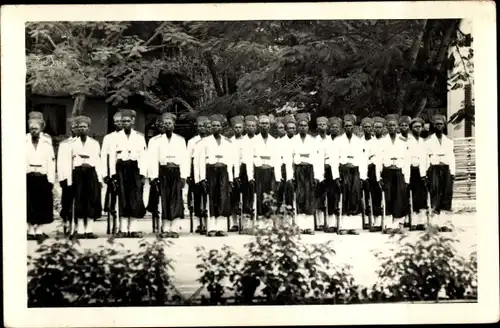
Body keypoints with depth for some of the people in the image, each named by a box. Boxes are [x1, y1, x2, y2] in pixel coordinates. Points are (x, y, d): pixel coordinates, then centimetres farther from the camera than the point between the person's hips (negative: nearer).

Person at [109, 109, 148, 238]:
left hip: (134, 168, 0)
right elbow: (112, 156, 5)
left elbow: (143, 157, 3)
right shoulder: (116, 137, 7)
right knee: (122, 198, 0)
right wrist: (113, 174, -3)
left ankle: (132, 228, 5)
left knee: (136, 199, -2)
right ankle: (122, 229, 5)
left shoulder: (140, 137, 7)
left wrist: (143, 174, -5)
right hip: (121, 168, 0)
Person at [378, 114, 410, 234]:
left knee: (400, 199, -1)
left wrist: (407, 178, 1)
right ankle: (388, 225, 2)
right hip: (387, 172, -1)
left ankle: (397, 225, 7)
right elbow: (379, 160, 3)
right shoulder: (382, 142, 7)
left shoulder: (403, 142, 10)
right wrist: (379, 177, -6)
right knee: (388, 199, -2)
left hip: (399, 172, 1)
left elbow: (406, 161, 7)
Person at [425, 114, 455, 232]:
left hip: (446, 169, 3)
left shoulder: (449, 140, 15)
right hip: (434, 169, -3)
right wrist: (425, 173, -5)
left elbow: (451, 157, 12)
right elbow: (425, 157, 3)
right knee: (435, 197, -7)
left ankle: (445, 224, 1)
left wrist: (452, 172, 2)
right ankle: (435, 224, -4)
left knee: (447, 197, -2)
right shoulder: (428, 141, 7)